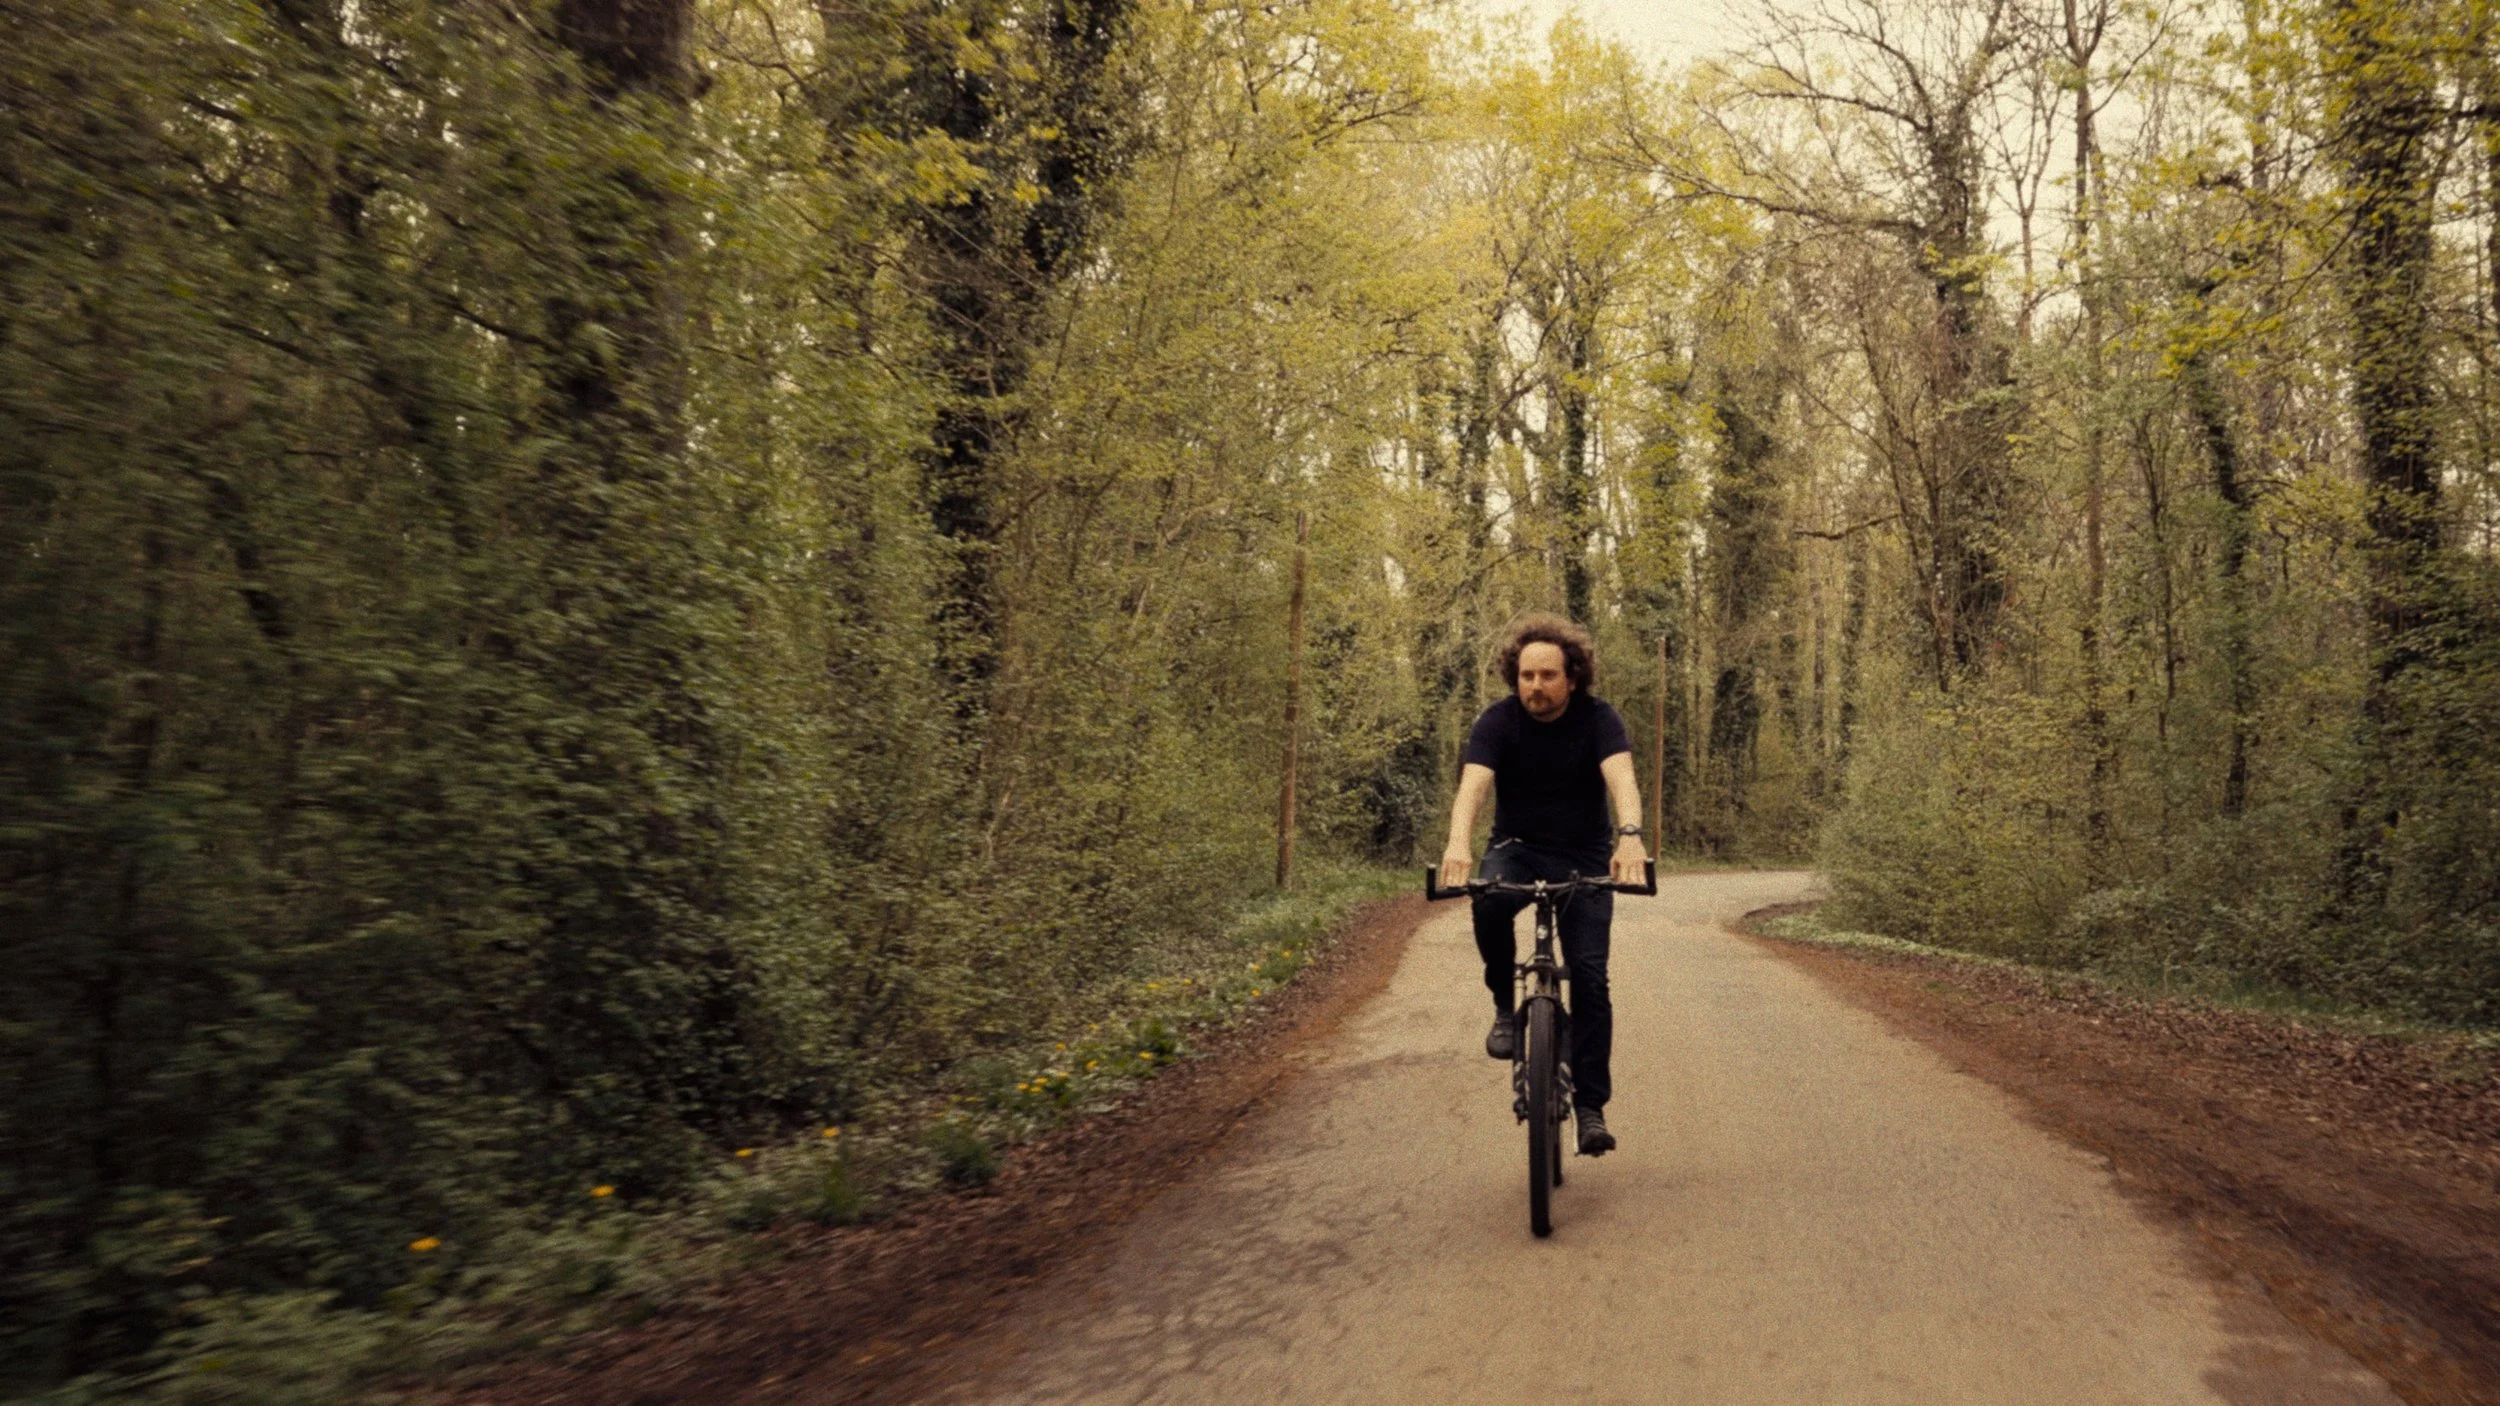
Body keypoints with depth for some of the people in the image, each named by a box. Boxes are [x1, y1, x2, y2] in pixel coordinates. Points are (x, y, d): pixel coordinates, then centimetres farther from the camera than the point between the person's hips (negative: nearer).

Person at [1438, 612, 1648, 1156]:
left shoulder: (1598, 718, -13)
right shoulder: (1498, 722, -13)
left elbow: (1621, 778, -29)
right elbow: (1472, 784, -28)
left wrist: (1629, 836, -51)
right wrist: (1458, 843, -49)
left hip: (1585, 856, 0)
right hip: (1517, 849, 0)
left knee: (1589, 977, -10)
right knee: (1488, 902, -34)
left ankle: (1590, 1105, 2)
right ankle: (1505, 1006, -10)